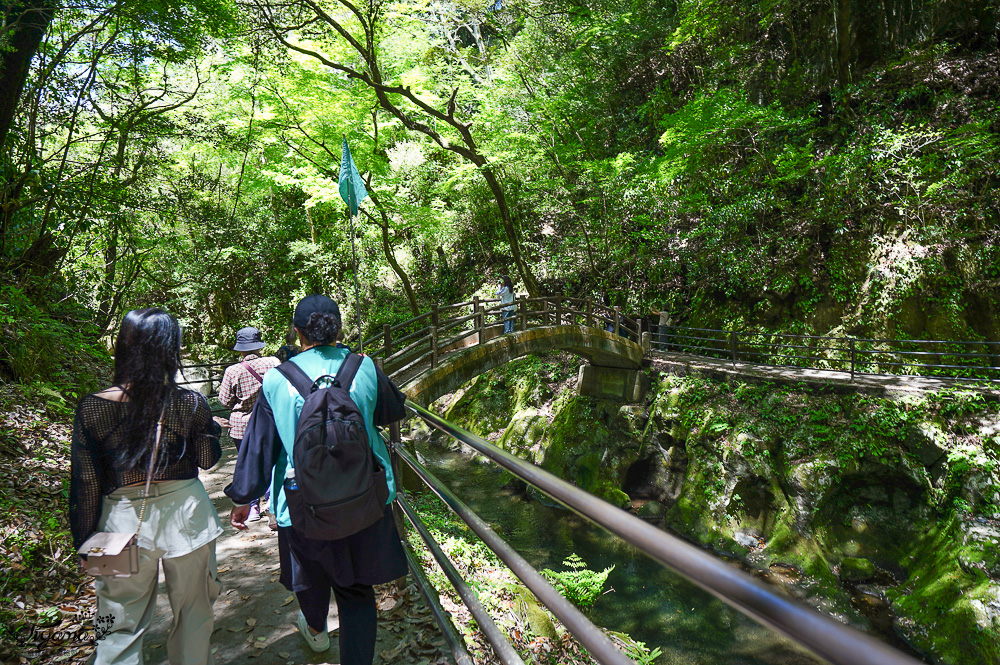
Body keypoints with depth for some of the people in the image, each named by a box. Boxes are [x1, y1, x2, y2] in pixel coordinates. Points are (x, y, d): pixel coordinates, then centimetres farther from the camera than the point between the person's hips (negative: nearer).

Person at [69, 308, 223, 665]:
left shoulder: (92, 408, -11)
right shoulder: (191, 404, -13)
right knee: (193, 615, 21)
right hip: (185, 515, 0)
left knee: (123, 629, 16)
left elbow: (86, 485, -5)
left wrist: (85, 542, 6)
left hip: (125, 521, 0)